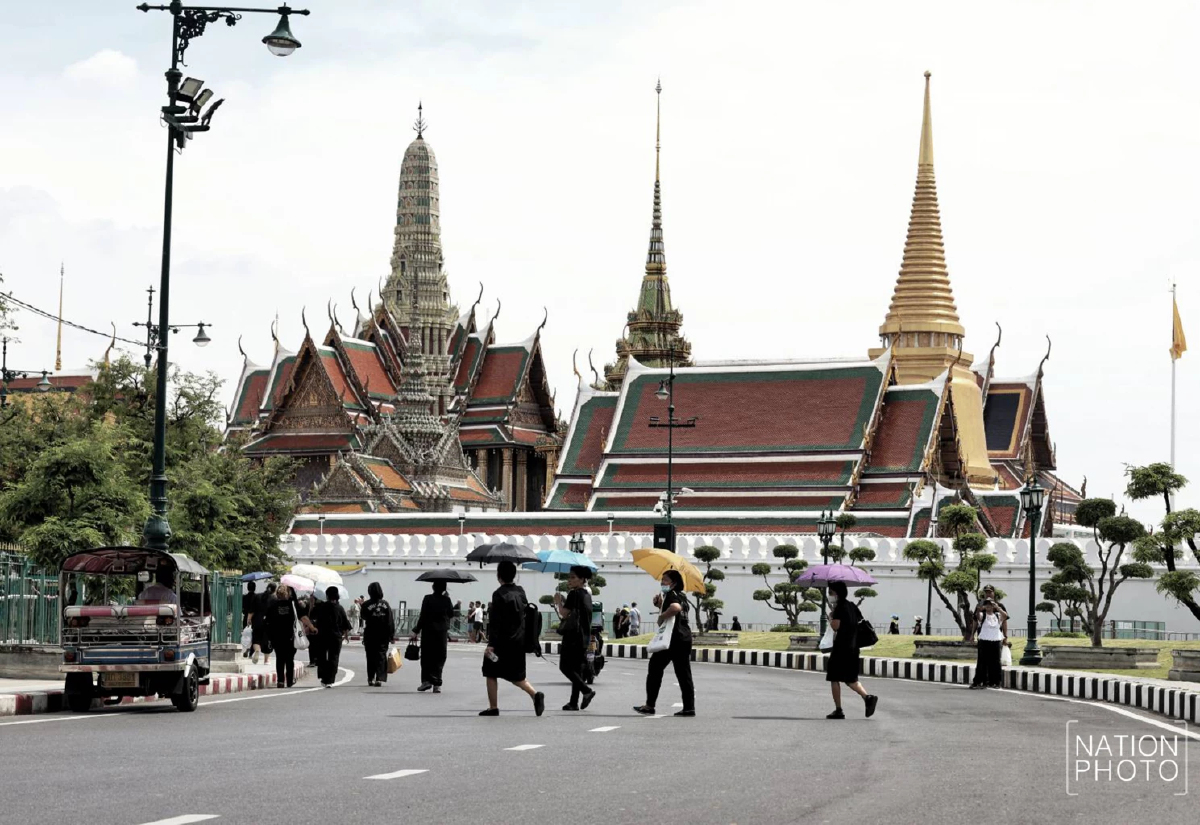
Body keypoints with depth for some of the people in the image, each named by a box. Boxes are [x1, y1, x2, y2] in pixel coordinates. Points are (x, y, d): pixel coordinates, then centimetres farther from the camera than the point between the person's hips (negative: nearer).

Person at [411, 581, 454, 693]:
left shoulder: (428, 598, -9)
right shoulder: (446, 600, -3)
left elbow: (423, 616, -10)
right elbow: (451, 614, 10)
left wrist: (416, 631, -4)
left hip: (428, 630, -2)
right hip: (442, 631, 2)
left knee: (427, 656, 8)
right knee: (439, 657, 6)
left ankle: (426, 680, -3)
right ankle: (436, 684, 1)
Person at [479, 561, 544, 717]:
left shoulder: (499, 594, -15)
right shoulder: (520, 591, 6)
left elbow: (495, 621, -18)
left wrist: (491, 644, -17)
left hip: (502, 641, -6)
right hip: (519, 641, 6)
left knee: (491, 673, 8)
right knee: (516, 675, 15)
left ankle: (493, 707, 8)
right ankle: (535, 694, -8)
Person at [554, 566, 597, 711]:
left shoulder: (574, 594, -12)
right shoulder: (587, 594, 15)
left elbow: (565, 613, -15)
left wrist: (558, 602, 1)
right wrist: (564, 601, 16)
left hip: (573, 635, -9)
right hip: (584, 636, 9)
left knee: (565, 667, -5)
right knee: (577, 668, 9)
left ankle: (586, 691, -17)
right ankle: (574, 702, 8)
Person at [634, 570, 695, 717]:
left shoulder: (671, 595, -10)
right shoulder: (682, 596, 18)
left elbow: (675, 607, -33)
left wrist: (661, 616, -20)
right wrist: (661, 604, 8)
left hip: (672, 639, -9)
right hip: (685, 638, 9)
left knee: (655, 668, 0)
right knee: (684, 674, 10)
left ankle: (650, 705, -2)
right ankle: (689, 707, 5)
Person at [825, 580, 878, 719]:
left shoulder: (840, 606, -12)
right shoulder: (851, 605, 13)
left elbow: (835, 626, -21)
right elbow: (860, 621, 16)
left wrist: (830, 616, -4)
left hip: (841, 648, -8)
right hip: (853, 647, 8)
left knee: (834, 678, 1)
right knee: (850, 679, 16)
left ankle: (838, 710, -2)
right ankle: (868, 697, -5)